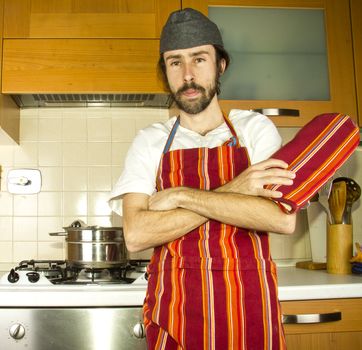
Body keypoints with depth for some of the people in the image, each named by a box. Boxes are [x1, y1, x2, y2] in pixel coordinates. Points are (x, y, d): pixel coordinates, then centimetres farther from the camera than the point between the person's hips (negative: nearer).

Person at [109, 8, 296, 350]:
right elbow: (135, 235, -12)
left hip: (249, 311, 0)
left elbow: (283, 218, -16)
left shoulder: (255, 128, -1)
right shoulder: (150, 142, 1)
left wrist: (182, 195, -16)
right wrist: (232, 192, -15)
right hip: (174, 310, 1)